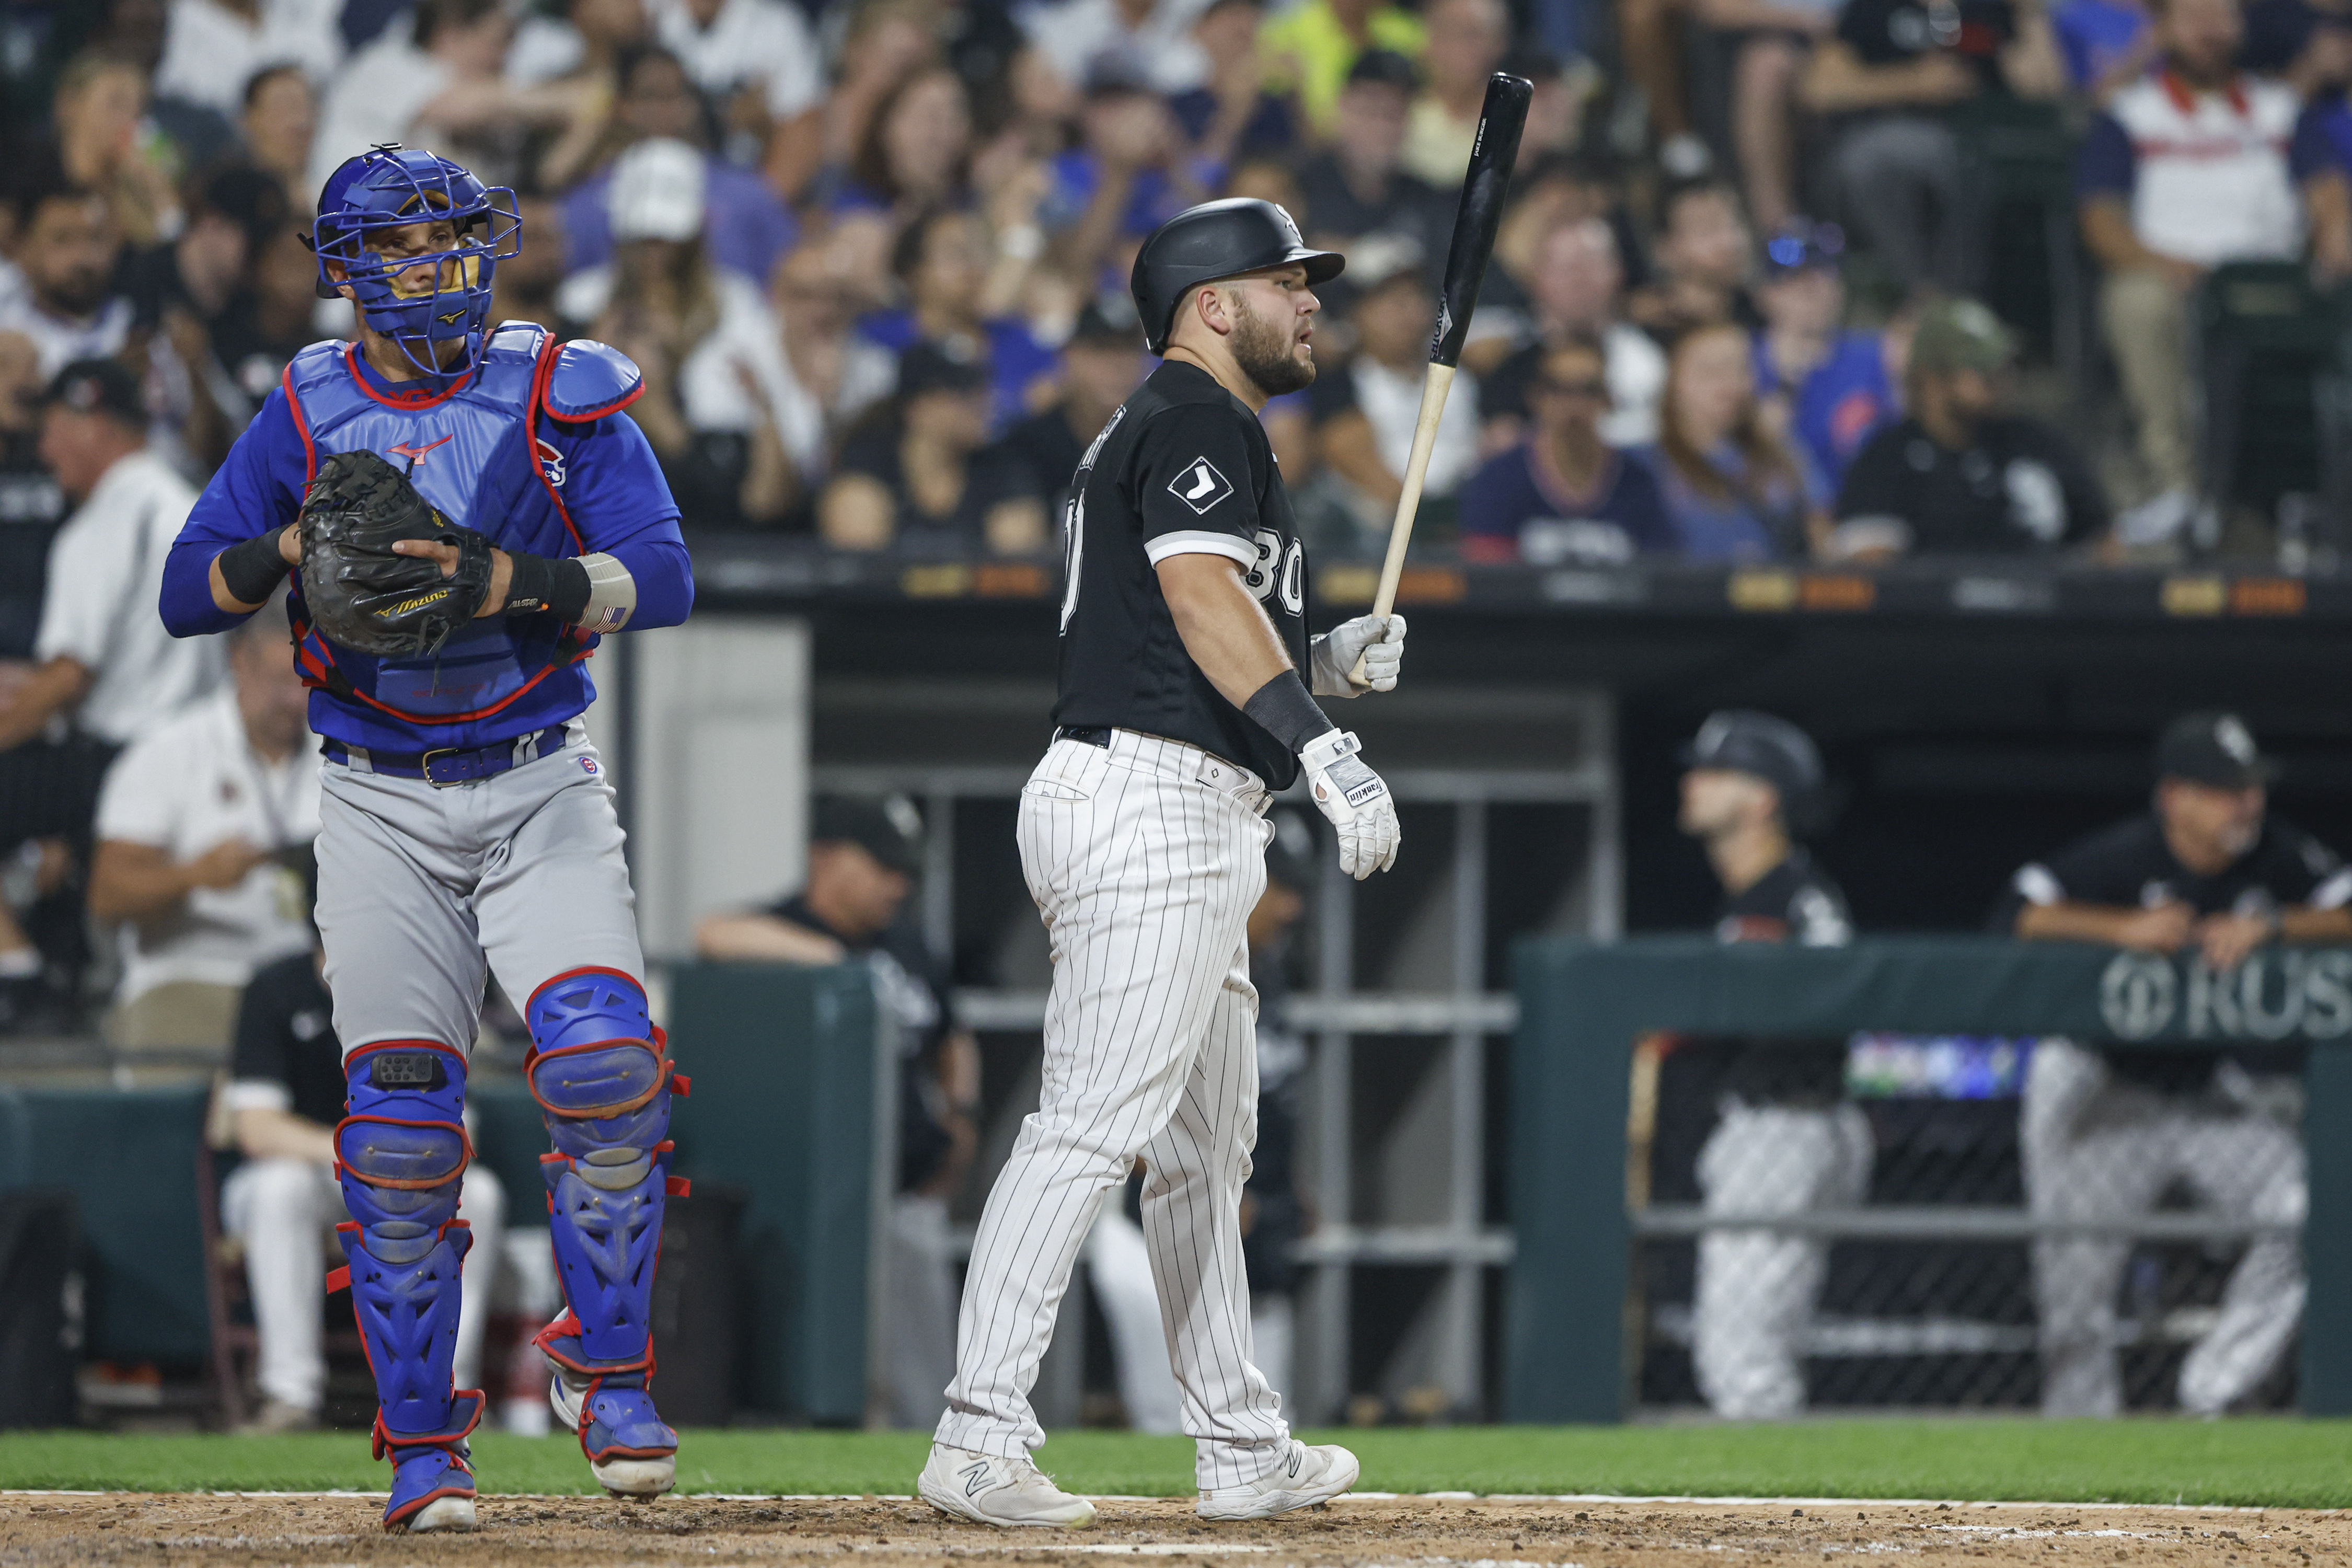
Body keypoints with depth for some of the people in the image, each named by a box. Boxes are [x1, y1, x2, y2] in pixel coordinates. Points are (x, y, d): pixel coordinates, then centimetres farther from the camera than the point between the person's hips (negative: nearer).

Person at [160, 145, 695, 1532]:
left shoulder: (561, 397, 0)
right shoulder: (308, 415, 4)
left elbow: (664, 577, -10)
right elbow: (187, 593, 2)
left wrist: (511, 582, -25)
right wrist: (298, 547, -17)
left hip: (540, 790, -1)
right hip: (381, 806, 1)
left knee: (605, 1064, -20)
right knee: (401, 1122, -3)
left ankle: (606, 1365, -1)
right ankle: (422, 1447, 7)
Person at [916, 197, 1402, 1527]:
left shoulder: (1153, 436, 26)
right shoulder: (1196, 419, -6)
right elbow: (1201, 592, -21)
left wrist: (1328, 661, 14)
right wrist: (1324, 747, -28)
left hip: (1194, 834, 11)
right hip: (1150, 806, -11)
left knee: (1206, 1147, 15)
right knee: (1094, 1121, -17)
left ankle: (1245, 1452, 22)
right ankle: (979, 1441, -23)